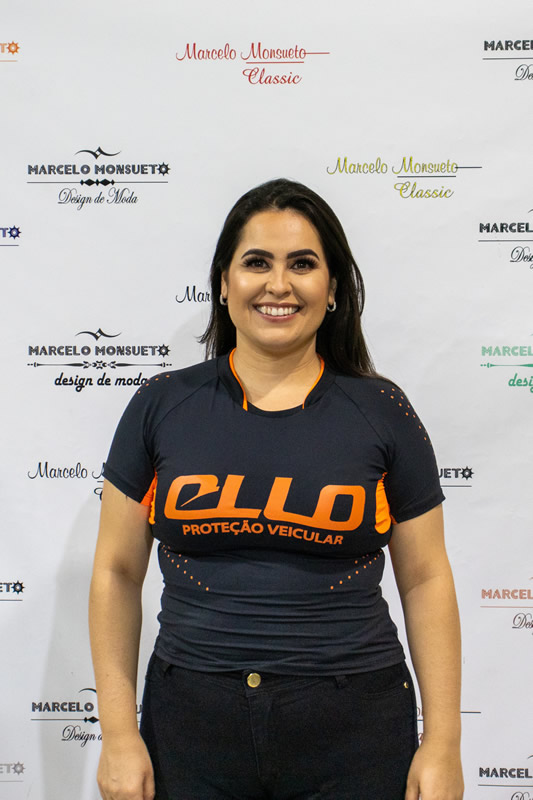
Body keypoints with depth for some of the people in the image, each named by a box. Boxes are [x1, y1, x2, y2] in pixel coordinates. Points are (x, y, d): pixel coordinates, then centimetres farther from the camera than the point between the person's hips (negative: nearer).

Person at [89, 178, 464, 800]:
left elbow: (425, 579, 2)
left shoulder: (381, 411, -2)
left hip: (356, 731, 0)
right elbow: (116, 572, 3)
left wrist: (442, 743, -1)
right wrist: (118, 733, -1)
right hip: (191, 726, 1)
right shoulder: (162, 405, -1)